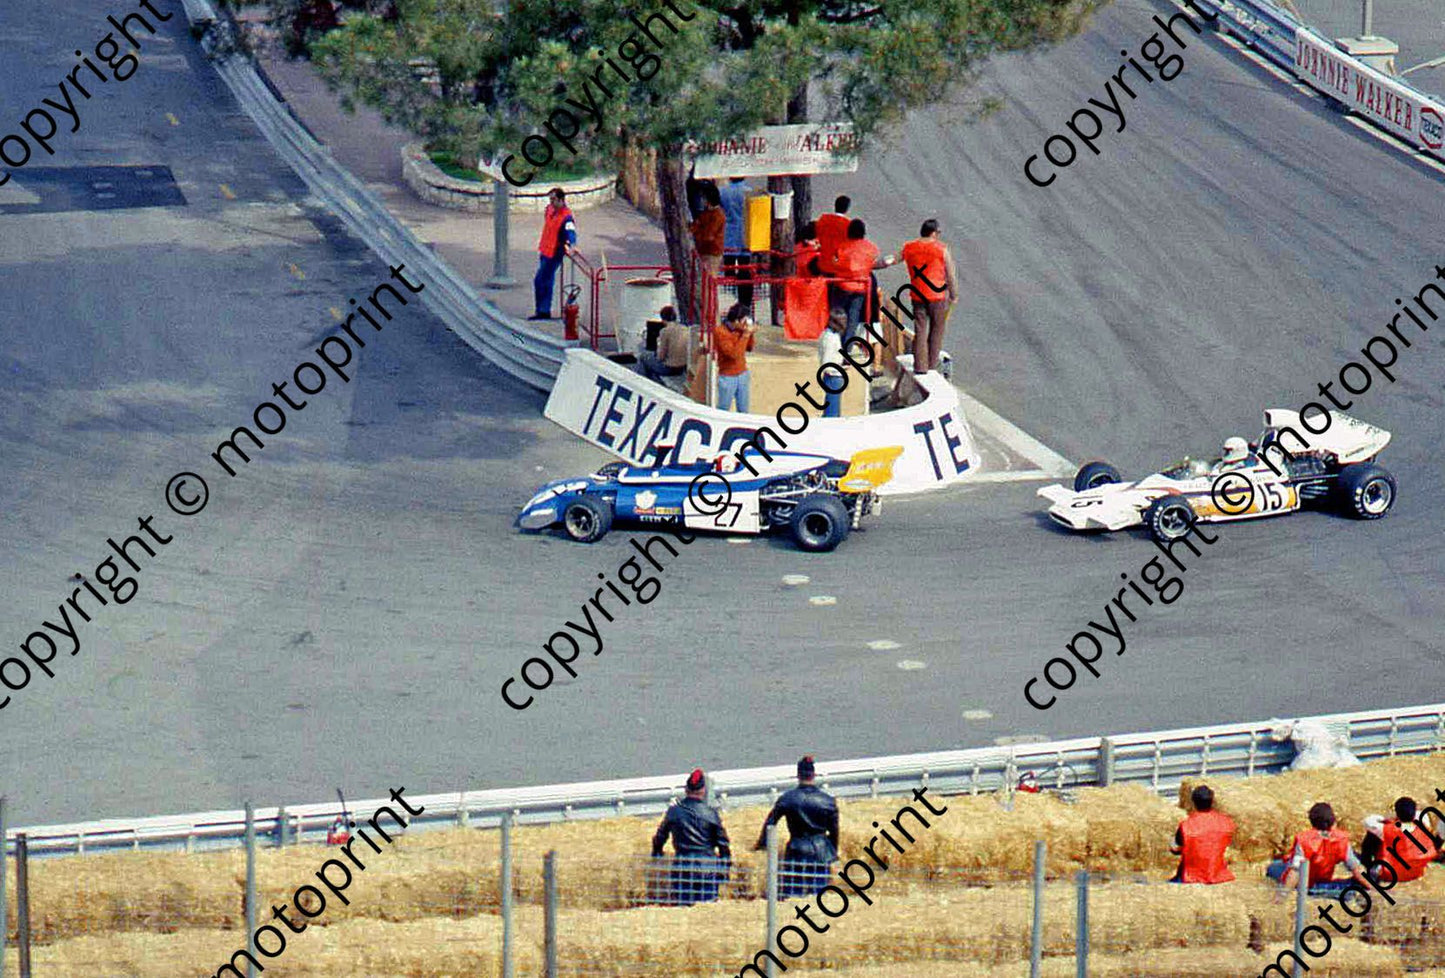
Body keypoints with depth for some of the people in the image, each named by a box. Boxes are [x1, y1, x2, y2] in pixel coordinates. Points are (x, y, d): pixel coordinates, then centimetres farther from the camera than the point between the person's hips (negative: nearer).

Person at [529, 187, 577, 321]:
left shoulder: (566, 216, -21)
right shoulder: (550, 209, 6)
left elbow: (570, 233, -34)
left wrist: (568, 245, -54)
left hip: (554, 253, -9)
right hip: (545, 251, 9)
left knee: (539, 281, -6)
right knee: (547, 282, 17)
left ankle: (542, 311, 2)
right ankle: (545, 311, 26)